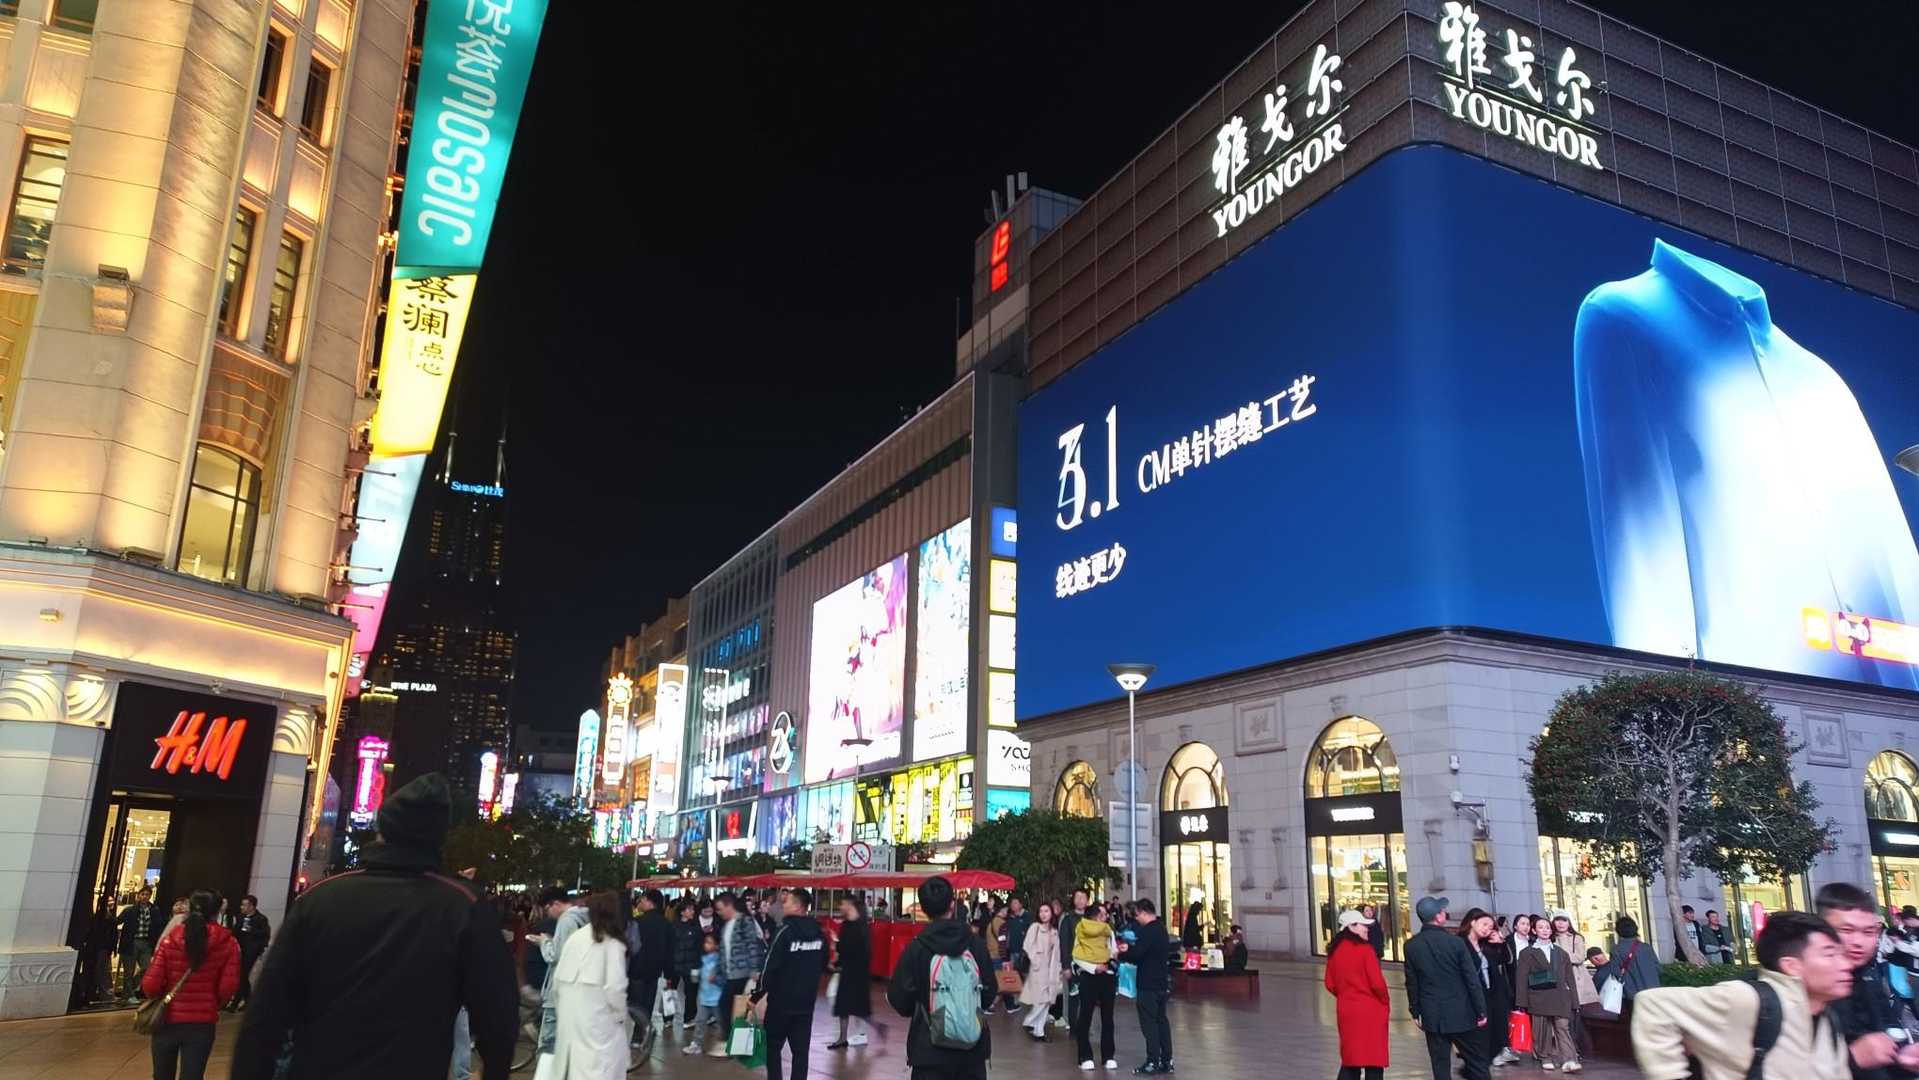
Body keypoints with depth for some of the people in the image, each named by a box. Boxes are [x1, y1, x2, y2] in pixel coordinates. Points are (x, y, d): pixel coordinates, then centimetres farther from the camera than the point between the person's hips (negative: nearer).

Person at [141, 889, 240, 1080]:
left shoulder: (170, 939, -7)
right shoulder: (228, 944, -8)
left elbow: (150, 986, -10)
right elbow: (228, 988, -13)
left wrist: (163, 996, 12)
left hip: (167, 1021, 1)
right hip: (201, 1024, -1)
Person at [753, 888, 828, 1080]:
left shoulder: (785, 932, -17)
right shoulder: (819, 933, 3)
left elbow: (770, 967, -17)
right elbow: (823, 967, 13)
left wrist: (756, 995, -8)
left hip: (781, 1001, -5)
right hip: (806, 1002, 5)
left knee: (773, 1047, 9)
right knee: (800, 1050, 9)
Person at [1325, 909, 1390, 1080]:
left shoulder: (1334, 951, 3)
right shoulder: (1365, 949, -14)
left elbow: (1330, 985, 6)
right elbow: (1377, 982, -15)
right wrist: (1387, 1002, 1)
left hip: (1345, 1010, 5)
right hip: (1370, 1010, -5)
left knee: (1350, 1059, 14)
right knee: (1374, 1061, 4)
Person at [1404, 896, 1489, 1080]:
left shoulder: (1411, 946, -3)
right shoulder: (1455, 942, -12)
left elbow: (1411, 983, 2)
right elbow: (1472, 979, -8)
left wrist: (1416, 1012, 12)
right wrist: (1481, 1011, 1)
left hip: (1432, 1016, 2)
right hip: (1461, 1014, -2)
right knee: (1477, 1063, 11)